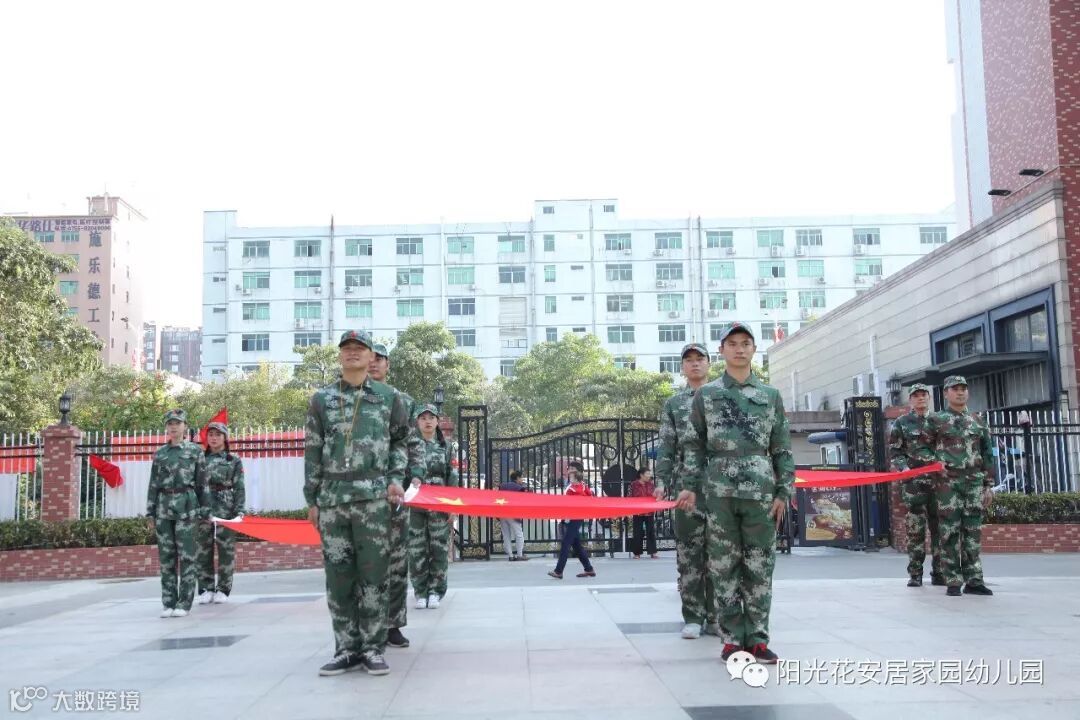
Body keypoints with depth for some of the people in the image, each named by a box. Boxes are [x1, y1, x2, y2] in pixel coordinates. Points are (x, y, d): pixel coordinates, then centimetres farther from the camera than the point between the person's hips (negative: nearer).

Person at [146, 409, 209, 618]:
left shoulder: (195, 450, 5)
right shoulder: (159, 454, 12)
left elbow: (202, 482, 4)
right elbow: (153, 484, 12)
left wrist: (205, 511, 0)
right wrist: (150, 513, 6)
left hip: (186, 505, -3)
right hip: (163, 506, 3)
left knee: (186, 555, -4)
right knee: (166, 556, 4)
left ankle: (184, 603, 0)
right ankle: (168, 603, 10)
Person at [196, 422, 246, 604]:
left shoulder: (234, 461, 8)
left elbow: (239, 488, 2)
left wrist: (239, 510, -8)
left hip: (226, 509, -2)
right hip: (203, 508, 2)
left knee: (226, 549, 0)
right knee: (203, 550, 2)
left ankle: (223, 590, 8)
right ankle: (206, 589, 10)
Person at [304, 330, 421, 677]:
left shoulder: (389, 397, 8)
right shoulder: (322, 399, 11)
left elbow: (400, 441, 15)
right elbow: (313, 452, 11)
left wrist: (396, 478, 0)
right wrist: (312, 499, 8)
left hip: (373, 497, -1)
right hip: (332, 498, 2)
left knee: (373, 574, -1)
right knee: (338, 576, 3)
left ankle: (372, 647, 8)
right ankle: (347, 649, 12)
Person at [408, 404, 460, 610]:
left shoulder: (445, 446, 11)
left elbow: (452, 477, 10)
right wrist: (411, 478, -20)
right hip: (415, 504, -1)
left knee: (439, 548, 1)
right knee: (417, 550, 1)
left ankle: (436, 591, 10)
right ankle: (421, 592, 10)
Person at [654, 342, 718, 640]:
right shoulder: (673, 404, 12)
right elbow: (665, 447, 8)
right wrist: (661, 481, -3)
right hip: (686, 486, 0)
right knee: (689, 554, 0)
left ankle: (715, 616, 9)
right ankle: (693, 617, 5)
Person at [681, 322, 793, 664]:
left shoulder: (771, 396, 11)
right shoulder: (706, 395, 9)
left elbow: (782, 448, 10)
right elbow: (695, 446, 9)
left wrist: (783, 492, 2)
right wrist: (690, 487, 0)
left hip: (761, 492, 1)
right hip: (719, 492, 0)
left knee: (759, 568, 2)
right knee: (724, 568, 2)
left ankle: (757, 638, 10)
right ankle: (733, 638, 10)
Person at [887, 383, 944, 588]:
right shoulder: (901, 423, 9)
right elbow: (894, 452, 5)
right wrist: (903, 467, -12)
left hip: (938, 480, 2)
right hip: (913, 481, -2)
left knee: (939, 527, 2)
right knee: (916, 528, -4)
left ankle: (938, 573, 10)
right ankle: (915, 574, 1)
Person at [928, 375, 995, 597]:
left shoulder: (978, 422, 14)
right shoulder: (936, 420, 4)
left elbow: (988, 456, 14)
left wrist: (989, 485, 9)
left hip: (975, 481, 3)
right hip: (948, 481, -3)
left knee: (973, 532, 3)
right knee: (950, 531, -4)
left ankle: (973, 580, 8)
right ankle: (953, 582, 0)